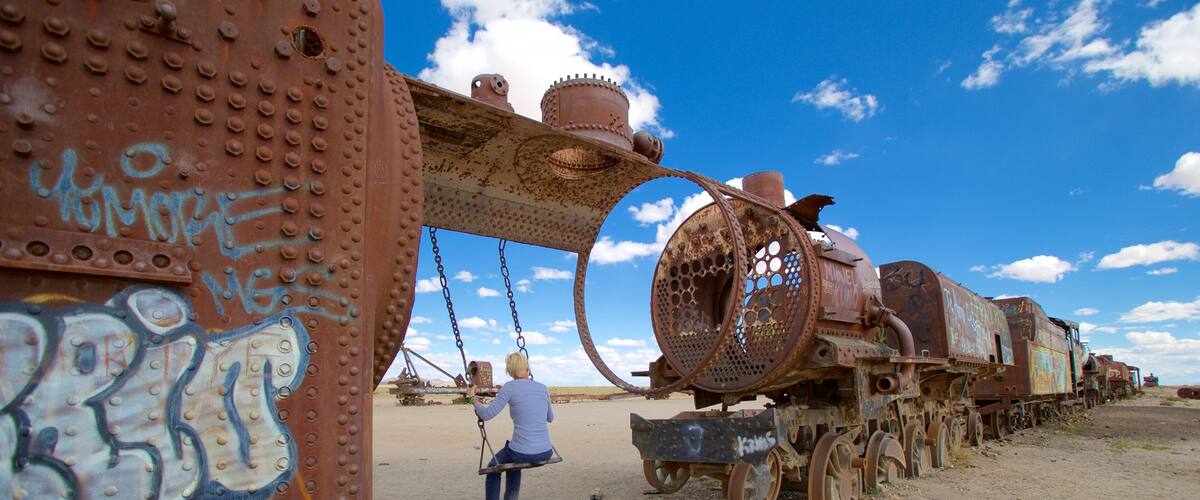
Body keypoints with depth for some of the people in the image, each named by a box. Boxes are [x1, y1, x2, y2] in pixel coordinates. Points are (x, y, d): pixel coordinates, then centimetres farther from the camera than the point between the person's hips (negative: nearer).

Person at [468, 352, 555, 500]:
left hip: (522, 453, -5)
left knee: (493, 468, 29)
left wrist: (472, 398, 9)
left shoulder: (510, 387, -6)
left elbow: (487, 414, -7)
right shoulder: (543, 388, 8)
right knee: (513, 463, 38)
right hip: (546, 453, 5)